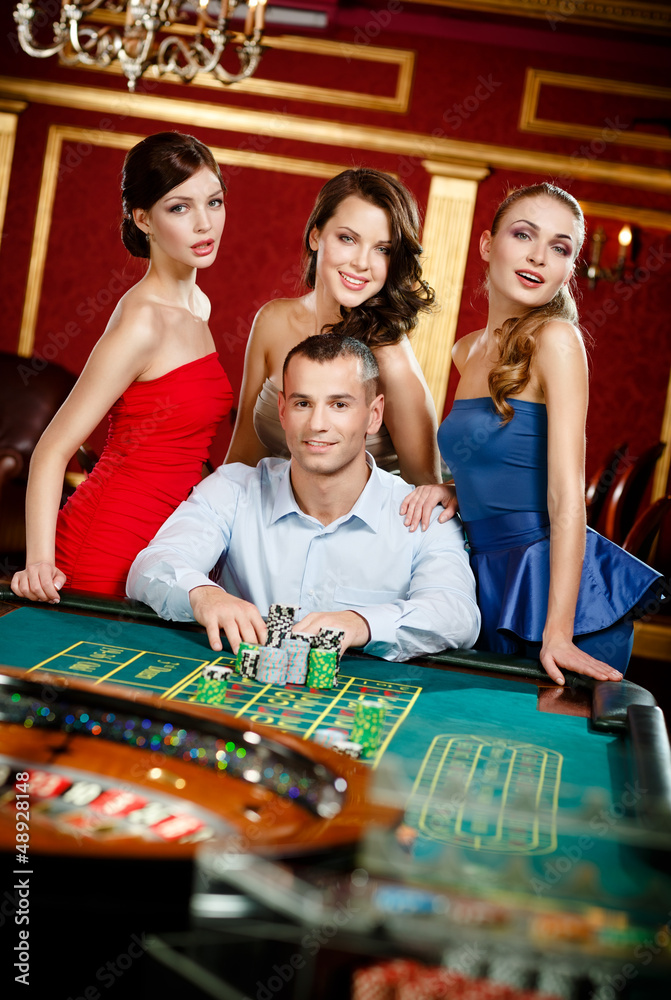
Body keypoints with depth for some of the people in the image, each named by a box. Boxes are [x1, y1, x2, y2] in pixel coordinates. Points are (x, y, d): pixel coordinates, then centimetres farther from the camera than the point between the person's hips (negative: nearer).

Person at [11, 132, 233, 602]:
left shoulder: (197, 305, 8)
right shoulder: (143, 322, -18)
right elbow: (51, 452, -17)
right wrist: (40, 562, -29)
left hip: (164, 545, 8)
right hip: (108, 548, -8)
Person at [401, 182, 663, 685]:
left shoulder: (557, 338, -13)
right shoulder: (468, 351, 10)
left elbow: (567, 496, -18)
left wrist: (557, 633, -23)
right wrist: (453, 490, -1)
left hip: (559, 590, -7)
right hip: (492, 586, 7)